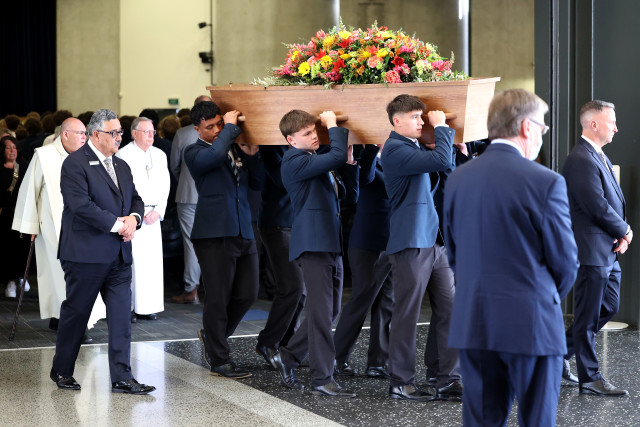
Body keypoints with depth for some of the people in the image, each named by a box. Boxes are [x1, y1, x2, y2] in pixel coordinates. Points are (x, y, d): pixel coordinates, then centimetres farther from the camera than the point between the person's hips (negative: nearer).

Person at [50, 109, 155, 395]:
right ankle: (61, 371, 22)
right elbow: (80, 204, -19)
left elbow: (135, 199, 19)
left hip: (118, 254, 7)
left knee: (121, 315, 1)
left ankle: (122, 378, 3)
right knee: (75, 312, 5)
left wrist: (133, 218, -4)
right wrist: (116, 223, -17)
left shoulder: (121, 166, 17)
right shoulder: (75, 163, -9)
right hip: (86, 253, -7)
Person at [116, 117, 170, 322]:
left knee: (153, 261, 3)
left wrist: (158, 211, 0)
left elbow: (164, 187, 14)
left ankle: (147, 306, 9)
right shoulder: (123, 155, -4)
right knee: (131, 260, -9)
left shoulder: (159, 155, 14)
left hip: (153, 215, 5)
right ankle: (128, 307, -3)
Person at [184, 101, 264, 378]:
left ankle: (213, 336, 32)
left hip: (243, 233, 6)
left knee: (247, 295, 9)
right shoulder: (194, 152, -2)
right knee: (218, 299, -1)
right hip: (214, 234, -6)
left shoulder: (235, 148, 16)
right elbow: (214, 156, -26)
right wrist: (231, 127, -15)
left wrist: (252, 155, 1)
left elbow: (256, 184, 16)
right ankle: (219, 360, 9)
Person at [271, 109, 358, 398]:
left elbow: (349, 195, 20)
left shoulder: (318, 163, 20)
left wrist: (350, 165, 8)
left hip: (330, 244, 9)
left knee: (330, 311, 13)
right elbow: (337, 155, -24)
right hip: (313, 243, -9)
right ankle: (322, 379, -1)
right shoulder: (295, 161, -10)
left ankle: (287, 357, 26)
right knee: (321, 311, -7)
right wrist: (333, 126, -10)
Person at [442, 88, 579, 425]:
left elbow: (453, 254, 10)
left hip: (471, 322, 5)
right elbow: (565, 261, -5)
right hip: (531, 322, -5)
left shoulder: (457, 179, 5)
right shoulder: (546, 182, -11)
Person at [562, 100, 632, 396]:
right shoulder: (581, 160, -19)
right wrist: (625, 231, -7)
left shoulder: (599, 157, 15)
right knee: (588, 316, 1)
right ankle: (590, 379, 9)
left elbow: (615, 200, 16)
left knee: (609, 308, 17)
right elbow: (598, 207, -23)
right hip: (592, 250, -10)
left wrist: (622, 233, -1)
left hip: (609, 251, 10)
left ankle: (561, 350, 28)